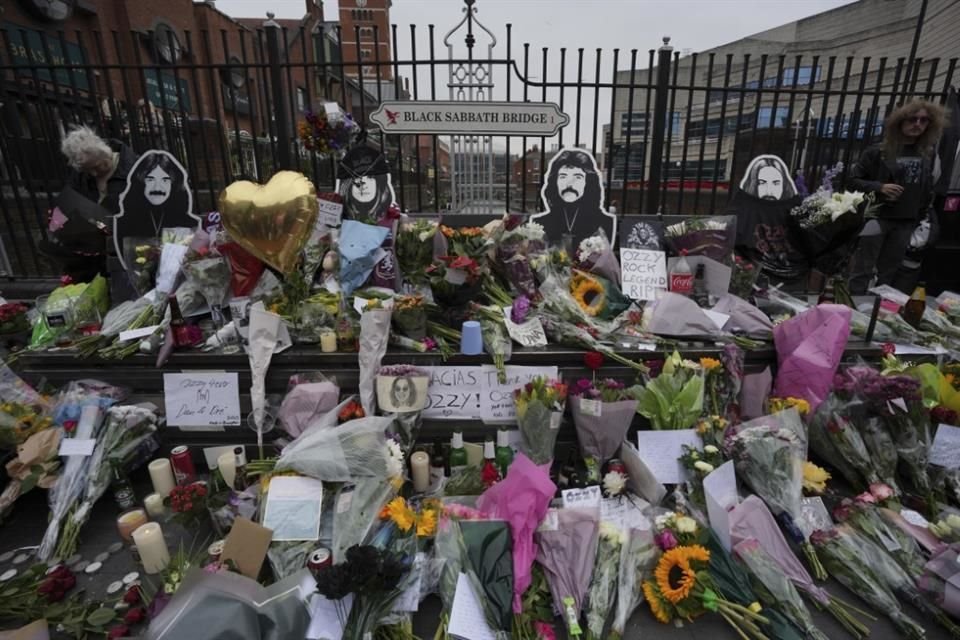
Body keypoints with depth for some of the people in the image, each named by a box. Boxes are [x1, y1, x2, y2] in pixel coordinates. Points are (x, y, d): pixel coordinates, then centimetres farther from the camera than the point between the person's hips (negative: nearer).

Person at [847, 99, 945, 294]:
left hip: (907, 222, 5)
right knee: (862, 270, -5)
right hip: (876, 216, -5)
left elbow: (928, 189, 17)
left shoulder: (928, 154, 9)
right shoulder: (879, 151, -6)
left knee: (889, 273, 11)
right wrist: (879, 187, -18)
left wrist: (928, 217, 11)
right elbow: (852, 181, -5)